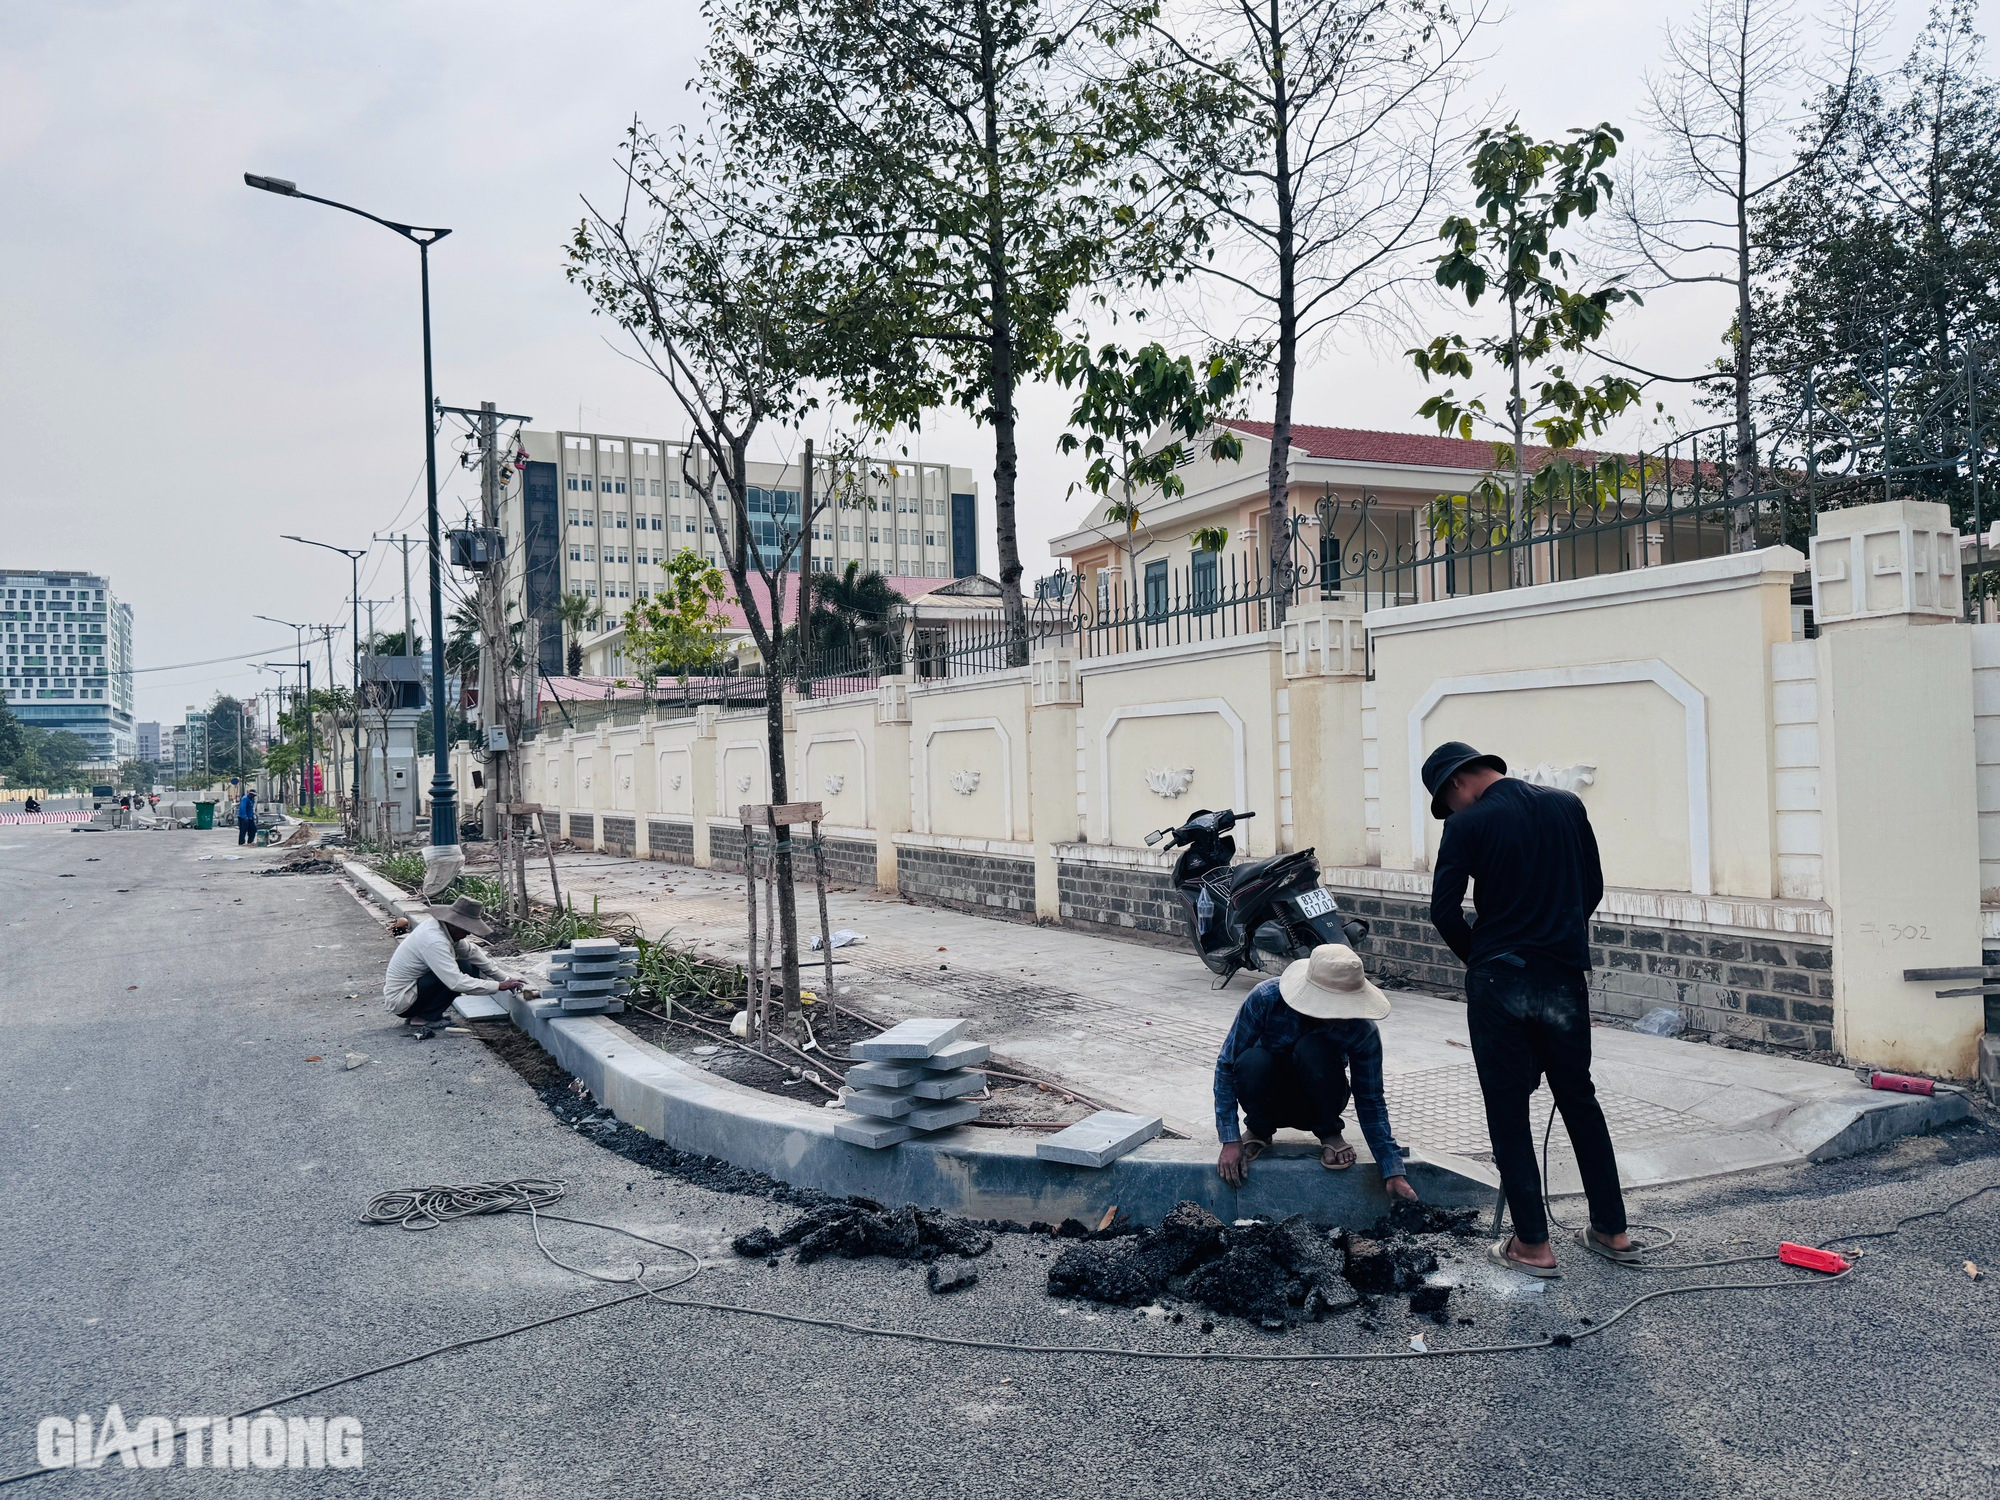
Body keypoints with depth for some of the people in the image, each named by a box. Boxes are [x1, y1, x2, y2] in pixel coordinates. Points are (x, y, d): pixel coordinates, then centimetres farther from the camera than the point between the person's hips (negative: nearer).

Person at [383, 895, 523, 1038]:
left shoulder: (438, 925, -2)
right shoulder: (434, 941, -30)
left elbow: (471, 951, 7)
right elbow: (457, 983, -34)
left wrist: (504, 979, 2)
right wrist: (499, 986, -28)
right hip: (401, 1001, -10)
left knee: (471, 969, 3)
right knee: (463, 969, -21)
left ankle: (418, 1014, 9)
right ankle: (422, 1020, -10)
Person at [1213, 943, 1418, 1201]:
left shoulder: (1362, 1029, -25)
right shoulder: (1266, 998, -29)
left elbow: (1370, 1102, -14)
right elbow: (1227, 1063, -21)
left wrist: (1394, 1173, -20)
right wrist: (1230, 1140, -24)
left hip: (1315, 1104, 0)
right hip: (1269, 1100, 0)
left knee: (1312, 1050, -34)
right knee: (1251, 1061, -36)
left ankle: (1330, 1134, -7)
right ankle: (1259, 1131, -4)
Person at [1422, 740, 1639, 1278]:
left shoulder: (1468, 825, -9)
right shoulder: (1567, 805, 6)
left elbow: (1445, 912, -13)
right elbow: (1593, 888, 11)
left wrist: (1480, 958, 4)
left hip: (1498, 982, -4)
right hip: (1566, 977, 5)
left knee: (1508, 1112, 6)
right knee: (1579, 1100, 18)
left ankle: (1533, 1245, 9)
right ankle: (1612, 1231, 25)